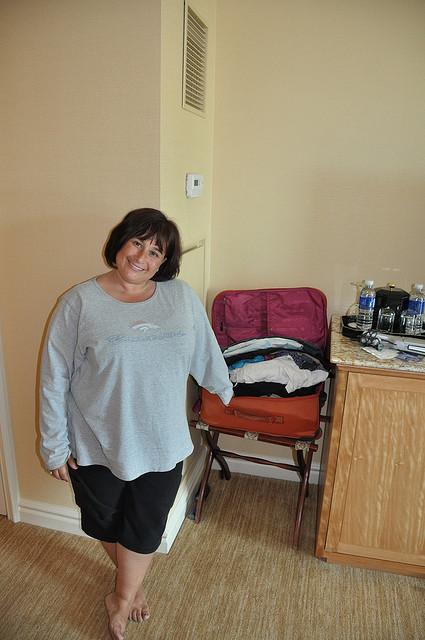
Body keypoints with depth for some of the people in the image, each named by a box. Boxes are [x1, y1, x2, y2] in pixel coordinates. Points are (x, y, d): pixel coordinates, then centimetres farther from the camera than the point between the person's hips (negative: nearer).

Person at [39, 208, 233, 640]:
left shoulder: (181, 296, -4)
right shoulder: (79, 303, -12)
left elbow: (204, 349, 12)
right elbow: (54, 378, -8)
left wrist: (222, 387, 25)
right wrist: (55, 446, -5)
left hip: (162, 443, 2)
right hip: (96, 444, -1)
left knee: (145, 528, 15)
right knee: (106, 524, 21)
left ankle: (121, 602, 42)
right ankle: (133, 584, 51)